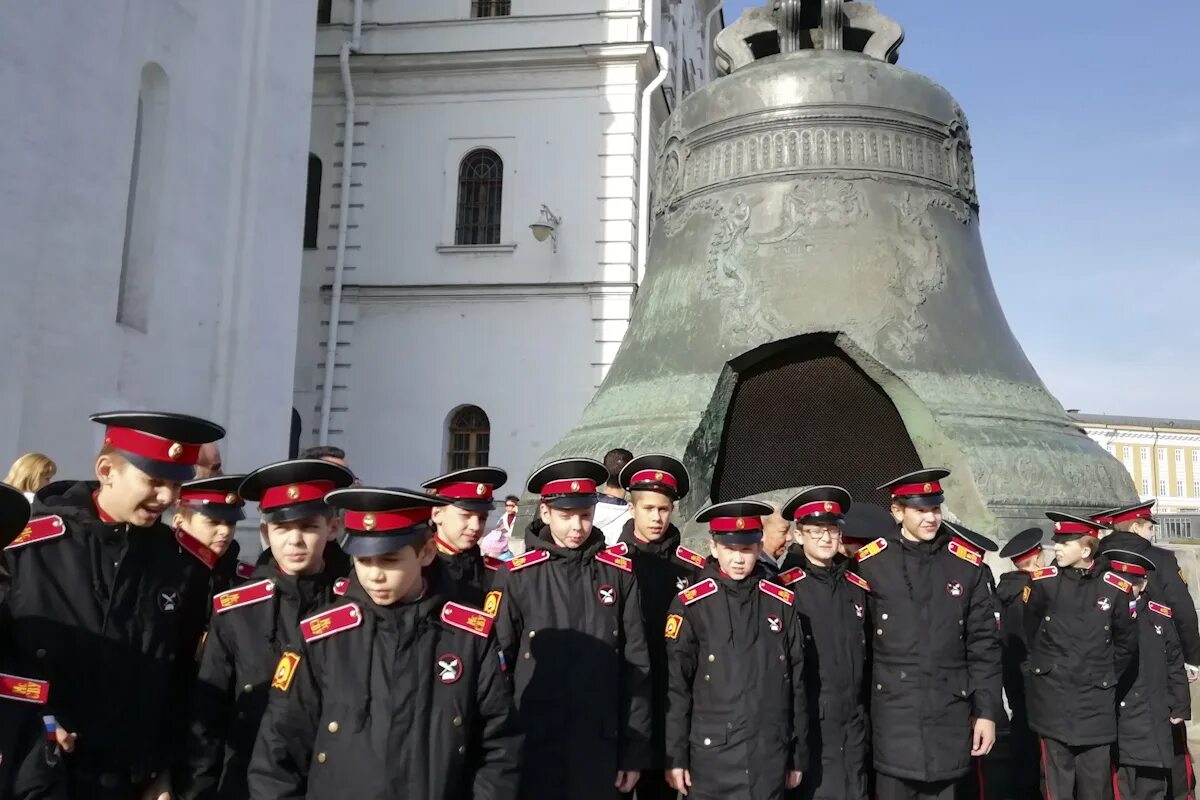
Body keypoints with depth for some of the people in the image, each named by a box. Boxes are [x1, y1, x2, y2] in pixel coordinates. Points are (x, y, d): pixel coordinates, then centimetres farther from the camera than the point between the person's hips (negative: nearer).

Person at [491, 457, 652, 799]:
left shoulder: (619, 574, -1)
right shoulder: (516, 577, -5)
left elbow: (636, 668, 2)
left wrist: (635, 751, 2)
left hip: (599, 751, 1)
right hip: (531, 750, -1)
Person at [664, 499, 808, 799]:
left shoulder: (783, 603, 4)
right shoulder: (691, 605, -6)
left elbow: (797, 684, 8)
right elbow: (675, 686, -5)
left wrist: (799, 755, 9)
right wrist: (675, 755, -5)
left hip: (770, 757, 3)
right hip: (712, 756, -2)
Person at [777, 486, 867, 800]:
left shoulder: (858, 587, 9)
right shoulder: (785, 589, -8)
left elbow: (867, 656, 13)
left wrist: (868, 713, 12)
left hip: (853, 725, 5)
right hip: (809, 724, -5)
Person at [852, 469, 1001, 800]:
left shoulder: (966, 565, 2)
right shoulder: (870, 563, -4)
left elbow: (983, 644, 5)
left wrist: (986, 711, 2)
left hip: (949, 713, 2)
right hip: (894, 713, -2)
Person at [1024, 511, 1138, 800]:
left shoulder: (1116, 589, -3)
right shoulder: (1044, 583, -2)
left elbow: (1126, 643, 10)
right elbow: (1030, 635, 11)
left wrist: (1106, 676, 10)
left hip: (1096, 705, 0)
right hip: (1053, 700, 0)